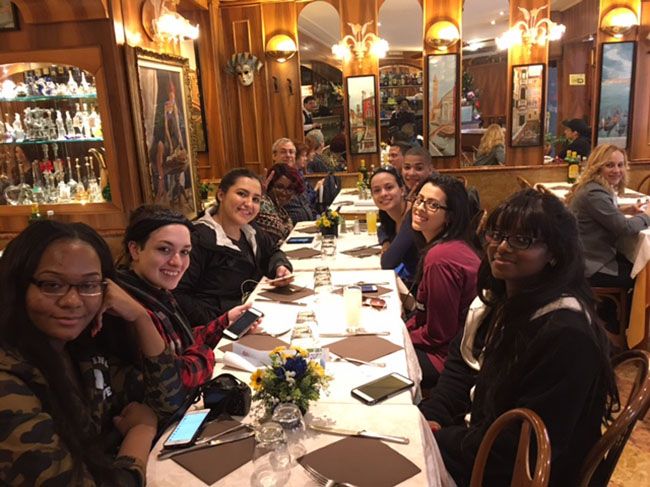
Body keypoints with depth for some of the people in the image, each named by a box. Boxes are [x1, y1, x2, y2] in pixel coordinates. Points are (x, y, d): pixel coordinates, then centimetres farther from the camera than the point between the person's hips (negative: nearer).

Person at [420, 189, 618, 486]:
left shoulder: (565, 334, -28)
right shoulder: (496, 296, 0)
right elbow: (461, 368, 6)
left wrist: (440, 440, -20)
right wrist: (431, 416, -10)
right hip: (473, 431, 7)